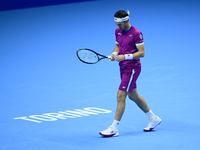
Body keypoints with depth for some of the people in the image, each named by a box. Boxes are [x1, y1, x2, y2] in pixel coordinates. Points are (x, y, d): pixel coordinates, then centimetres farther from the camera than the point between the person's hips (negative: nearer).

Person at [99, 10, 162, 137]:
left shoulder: (136, 33, -17)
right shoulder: (118, 31, 6)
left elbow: (142, 53, -18)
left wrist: (125, 56, -27)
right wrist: (115, 53, -3)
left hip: (132, 68, -9)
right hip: (123, 68, 9)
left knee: (121, 96, -12)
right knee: (133, 96, 18)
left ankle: (114, 129, -9)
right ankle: (153, 118, 35)